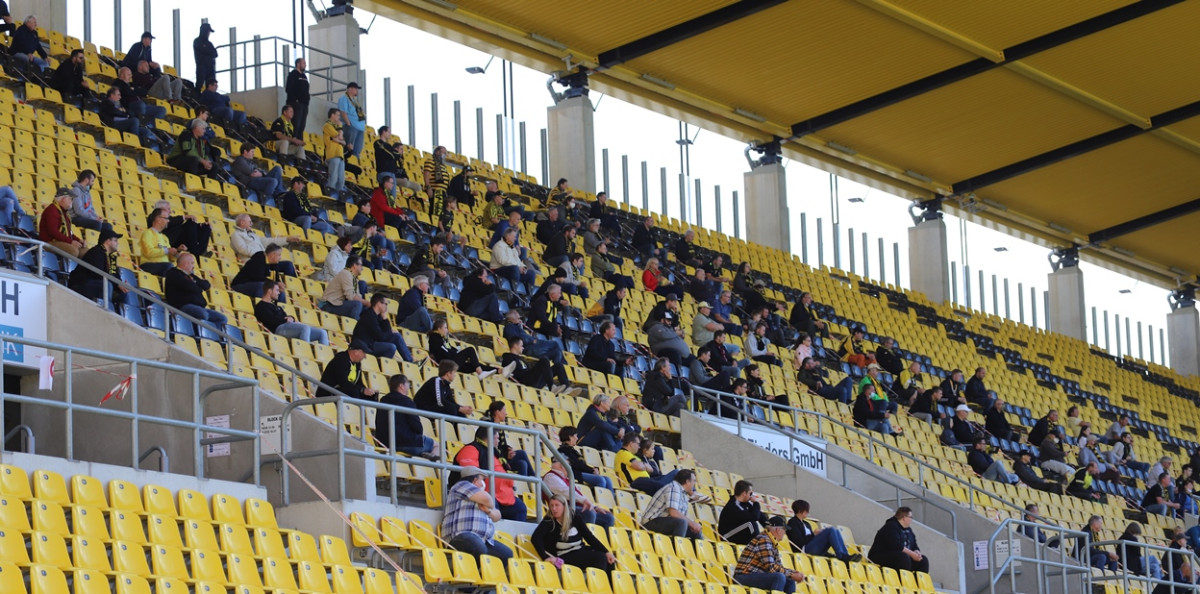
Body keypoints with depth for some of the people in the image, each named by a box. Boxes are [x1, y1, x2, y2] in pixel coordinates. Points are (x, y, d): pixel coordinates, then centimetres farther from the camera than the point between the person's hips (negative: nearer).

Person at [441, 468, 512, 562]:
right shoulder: (462, 485, 8)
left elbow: (497, 516, 29)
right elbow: (485, 499, -6)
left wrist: (488, 510, 6)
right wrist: (491, 506, 18)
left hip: (482, 540, 9)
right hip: (463, 536, -9)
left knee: (507, 554, -7)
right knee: (479, 548, -38)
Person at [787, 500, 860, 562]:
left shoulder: (806, 524, 29)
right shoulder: (793, 522, 4)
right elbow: (799, 541, -9)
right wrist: (814, 534, -7)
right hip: (805, 549, -8)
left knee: (836, 531, -9)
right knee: (831, 530, -20)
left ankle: (845, 556, -24)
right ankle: (841, 555, -27)